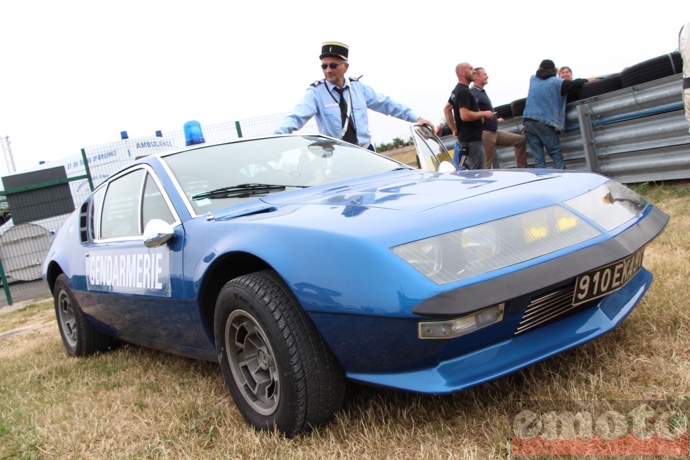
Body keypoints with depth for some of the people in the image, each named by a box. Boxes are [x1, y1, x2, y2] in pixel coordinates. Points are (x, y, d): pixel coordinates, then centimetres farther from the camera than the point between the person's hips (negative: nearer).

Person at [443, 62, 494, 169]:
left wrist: (454, 129, 24)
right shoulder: (464, 91, -15)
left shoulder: (457, 90, 16)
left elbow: (446, 109, 26)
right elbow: (465, 115, -26)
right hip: (472, 140, -11)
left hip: (465, 138, 11)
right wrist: (484, 114, -13)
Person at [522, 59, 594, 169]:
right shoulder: (556, 81, 3)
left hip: (527, 121, 4)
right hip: (544, 123, -4)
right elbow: (575, 84, 2)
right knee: (556, 155, 2)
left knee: (538, 158, 2)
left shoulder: (533, 79, 16)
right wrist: (586, 80, 19)